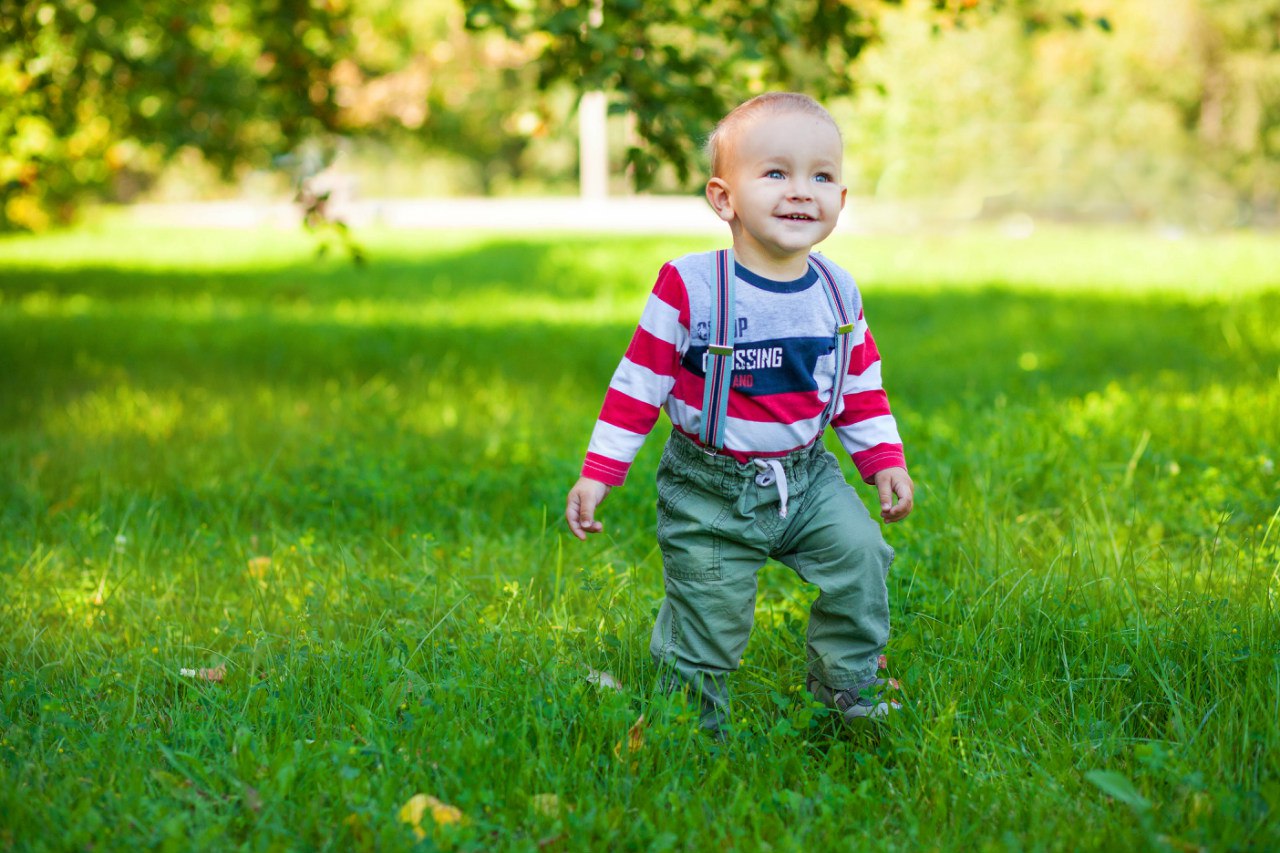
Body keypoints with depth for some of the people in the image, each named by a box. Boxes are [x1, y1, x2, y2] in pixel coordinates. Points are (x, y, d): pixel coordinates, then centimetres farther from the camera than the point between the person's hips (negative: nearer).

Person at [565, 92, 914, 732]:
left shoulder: (838, 294, -2)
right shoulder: (689, 289, -17)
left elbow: (863, 389, 12)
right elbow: (639, 385, -11)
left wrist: (884, 460, 7)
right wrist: (597, 473, -12)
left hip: (807, 478, 4)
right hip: (710, 492, -4)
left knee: (860, 557, -10)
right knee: (706, 618, -1)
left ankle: (849, 691, 11)